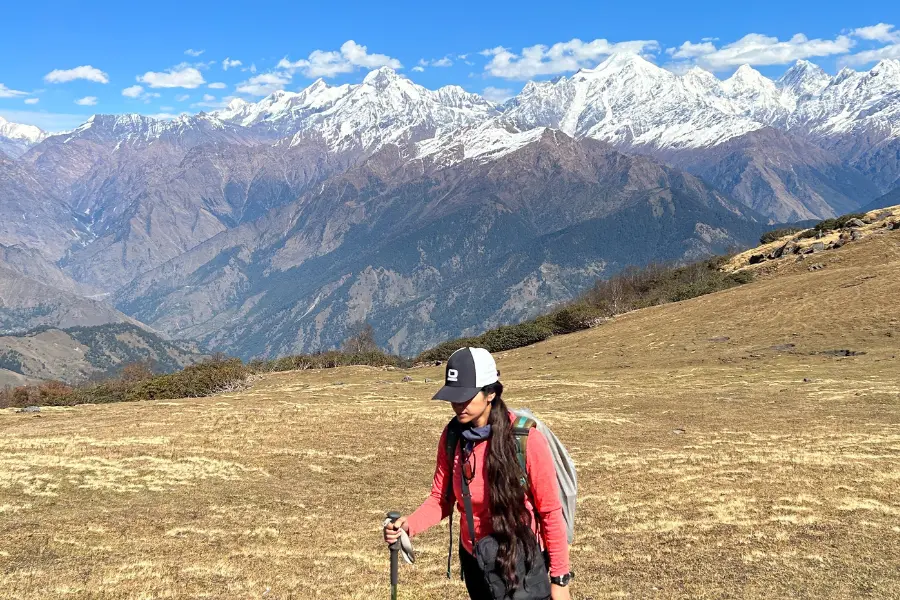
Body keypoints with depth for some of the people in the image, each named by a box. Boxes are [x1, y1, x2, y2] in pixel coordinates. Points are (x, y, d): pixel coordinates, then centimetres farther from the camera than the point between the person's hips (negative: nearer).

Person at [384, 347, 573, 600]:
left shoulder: (526, 439, -20)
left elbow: (550, 512, -13)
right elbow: (441, 498, 1)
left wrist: (559, 578, -9)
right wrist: (410, 524, -19)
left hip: (521, 565, -4)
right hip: (474, 562, 5)